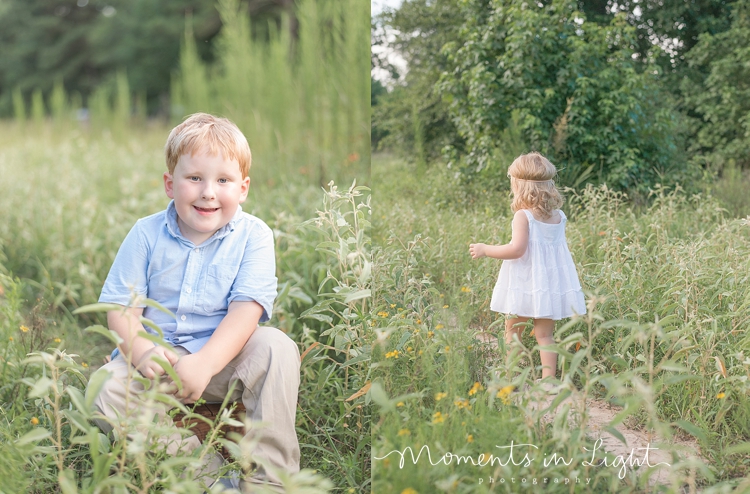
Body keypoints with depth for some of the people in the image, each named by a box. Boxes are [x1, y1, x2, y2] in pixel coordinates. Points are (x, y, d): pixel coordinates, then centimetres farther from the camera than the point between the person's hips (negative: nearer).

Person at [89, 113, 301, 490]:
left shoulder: (253, 236, -5)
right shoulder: (147, 234, 0)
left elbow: (247, 308, -16)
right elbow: (121, 306, -1)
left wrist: (204, 363, -32)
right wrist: (141, 352, -23)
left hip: (224, 358, -2)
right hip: (159, 360, 2)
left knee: (277, 348, -30)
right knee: (106, 390, -25)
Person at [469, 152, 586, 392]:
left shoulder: (524, 216, -14)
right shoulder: (558, 217, 5)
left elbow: (516, 249, -23)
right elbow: (561, 248, 14)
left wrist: (485, 249, -11)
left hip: (524, 286, -5)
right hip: (552, 284, 5)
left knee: (512, 333, 9)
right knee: (545, 334, 10)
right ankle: (548, 380, 4)